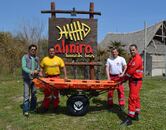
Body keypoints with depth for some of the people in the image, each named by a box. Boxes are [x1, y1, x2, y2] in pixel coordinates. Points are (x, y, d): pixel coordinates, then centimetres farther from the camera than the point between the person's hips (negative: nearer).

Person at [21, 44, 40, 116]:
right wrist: (30, 71, -32)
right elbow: (24, 67, -15)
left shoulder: (36, 58, 10)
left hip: (34, 78, 5)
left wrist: (37, 70, -11)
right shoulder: (25, 57, -4)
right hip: (27, 78, -5)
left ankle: (33, 108, 26)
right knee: (26, 94, -6)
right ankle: (26, 110, -1)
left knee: (34, 94, 12)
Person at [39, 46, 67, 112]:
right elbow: (41, 68, 8)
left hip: (56, 77, 0)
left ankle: (55, 106, 22)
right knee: (47, 92, 6)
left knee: (56, 92, 9)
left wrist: (65, 76, -7)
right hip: (47, 77, 0)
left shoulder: (59, 59, 2)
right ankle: (45, 107, 18)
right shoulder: (45, 59, 4)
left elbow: (63, 67, 2)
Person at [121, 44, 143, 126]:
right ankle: (136, 115, 25)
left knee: (132, 98, -10)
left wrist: (125, 78, -7)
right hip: (133, 81, 10)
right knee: (136, 98, 15)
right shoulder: (133, 59, 17)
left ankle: (129, 119, -8)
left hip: (135, 81, -10)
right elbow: (128, 69, 17)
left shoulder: (137, 59, -17)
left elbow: (131, 71, -20)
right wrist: (124, 76, 5)